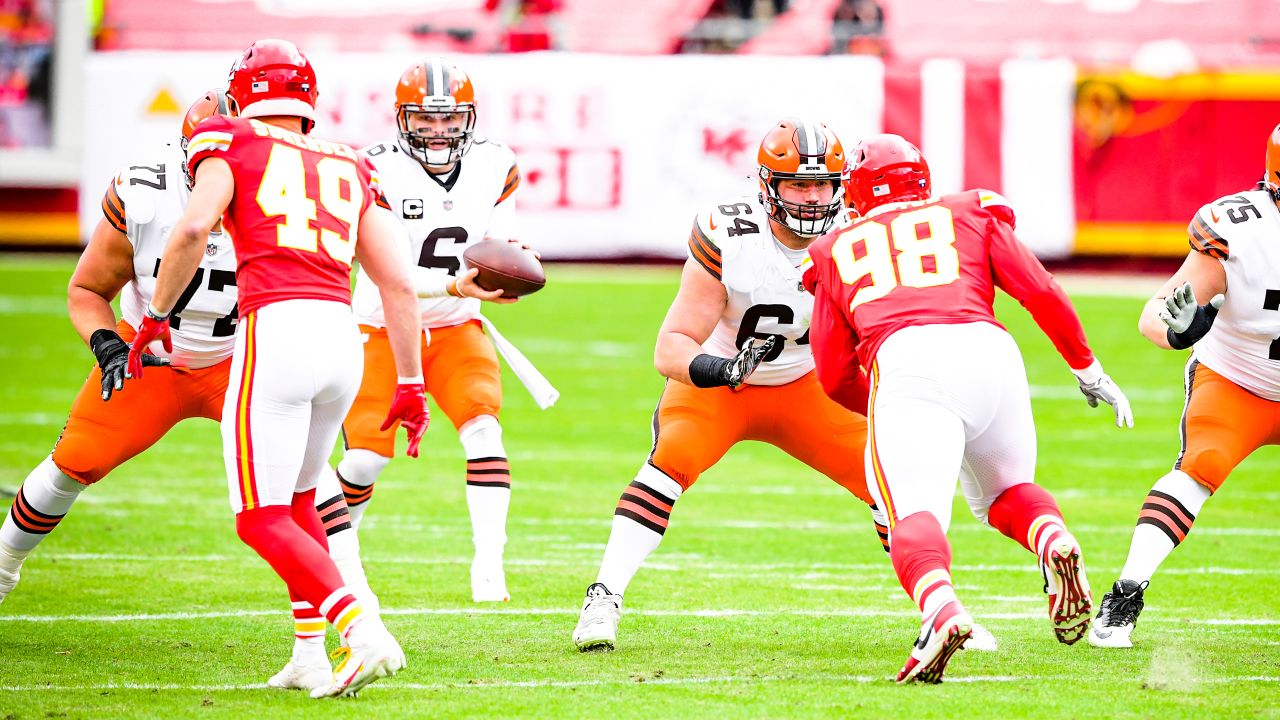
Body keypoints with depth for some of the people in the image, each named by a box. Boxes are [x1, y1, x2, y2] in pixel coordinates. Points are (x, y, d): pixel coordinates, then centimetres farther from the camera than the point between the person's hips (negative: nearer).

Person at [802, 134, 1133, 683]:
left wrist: (883, 411, 43)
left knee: (915, 513, -14)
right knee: (1005, 491, 25)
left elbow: (834, 376, 26)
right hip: (987, 350, 2)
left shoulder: (837, 251, 29)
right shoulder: (970, 216, 29)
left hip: (903, 364, -2)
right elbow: (1043, 294, 17)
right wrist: (1089, 371, 27)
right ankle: (1055, 544, -9)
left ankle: (942, 612, -46)